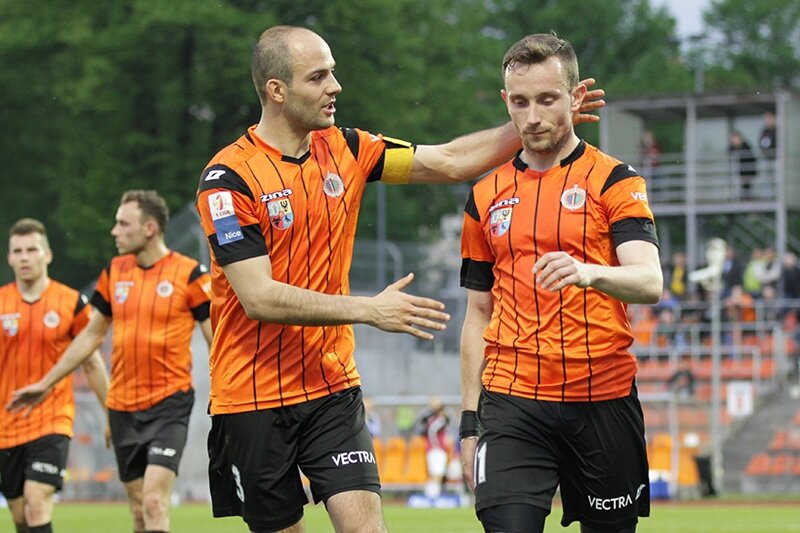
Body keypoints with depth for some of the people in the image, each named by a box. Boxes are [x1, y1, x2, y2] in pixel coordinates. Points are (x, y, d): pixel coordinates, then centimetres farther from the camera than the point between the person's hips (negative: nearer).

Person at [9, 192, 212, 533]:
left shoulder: (189, 274, -7)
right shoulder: (114, 272, 9)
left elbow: (215, 338, -4)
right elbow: (91, 335, 19)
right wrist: (46, 383, 21)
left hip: (169, 403, -5)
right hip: (123, 406, 5)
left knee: (155, 503, -18)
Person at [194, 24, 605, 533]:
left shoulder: (344, 149, 4)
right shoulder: (228, 178, -14)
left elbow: (447, 162, 11)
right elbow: (259, 297, -20)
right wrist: (368, 309, -24)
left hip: (333, 388, 4)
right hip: (253, 397, -4)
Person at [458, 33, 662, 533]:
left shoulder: (614, 179, 0)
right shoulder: (487, 196, 11)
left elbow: (650, 282, -15)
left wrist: (590, 273, -36)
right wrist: (470, 420, 11)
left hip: (603, 400, -1)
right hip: (512, 403, 2)